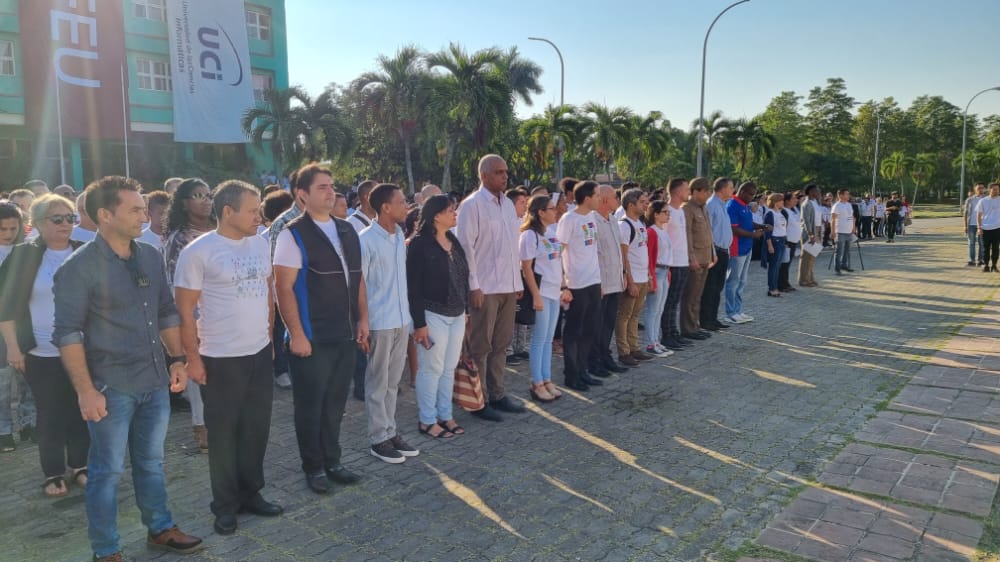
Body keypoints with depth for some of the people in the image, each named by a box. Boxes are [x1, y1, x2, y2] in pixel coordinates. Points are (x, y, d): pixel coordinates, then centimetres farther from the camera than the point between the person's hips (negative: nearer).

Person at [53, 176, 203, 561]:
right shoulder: (80, 267, -12)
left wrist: (177, 359, 8)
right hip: (111, 388, -5)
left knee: (151, 462, 19)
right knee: (107, 471, 8)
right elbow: (68, 333, -13)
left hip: (155, 382, 6)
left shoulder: (151, 257, 6)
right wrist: (86, 390, -17)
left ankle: (160, 529, 35)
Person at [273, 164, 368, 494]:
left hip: (345, 335, 6)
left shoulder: (347, 231, 10)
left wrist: (362, 320, 9)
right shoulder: (293, 235, -10)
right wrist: (297, 335, -16)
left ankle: (332, 461, 30)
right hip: (312, 338, -6)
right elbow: (283, 289, -14)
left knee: (335, 404, 16)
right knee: (311, 406, 9)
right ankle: (314, 468, 24)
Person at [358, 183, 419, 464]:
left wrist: (408, 314, 14)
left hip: (401, 319, 7)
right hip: (379, 322, -7)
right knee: (378, 383, 5)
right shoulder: (366, 239, -14)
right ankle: (378, 439, 16)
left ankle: (390, 432, 26)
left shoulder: (400, 235, 8)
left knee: (393, 381, 15)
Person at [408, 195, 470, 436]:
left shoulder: (454, 240, 9)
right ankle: (427, 420, 16)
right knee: (431, 368, 3)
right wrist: (419, 322, -17)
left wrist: (465, 310, 13)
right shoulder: (419, 243, -13)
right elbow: (413, 286, -15)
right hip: (433, 315, -7)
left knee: (449, 368, 14)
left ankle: (445, 415, 27)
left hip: (456, 315, 7)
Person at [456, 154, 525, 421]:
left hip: (508, 286, 7)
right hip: (485, 287, -7)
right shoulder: (472, 205, -8)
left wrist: (518, 280, 14)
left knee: (501, 344, 14)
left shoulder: (508, 204, 13)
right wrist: (473, 286, -15)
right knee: (481, 346, 2)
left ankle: (497, 395, 25)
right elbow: (465, 247, -12)